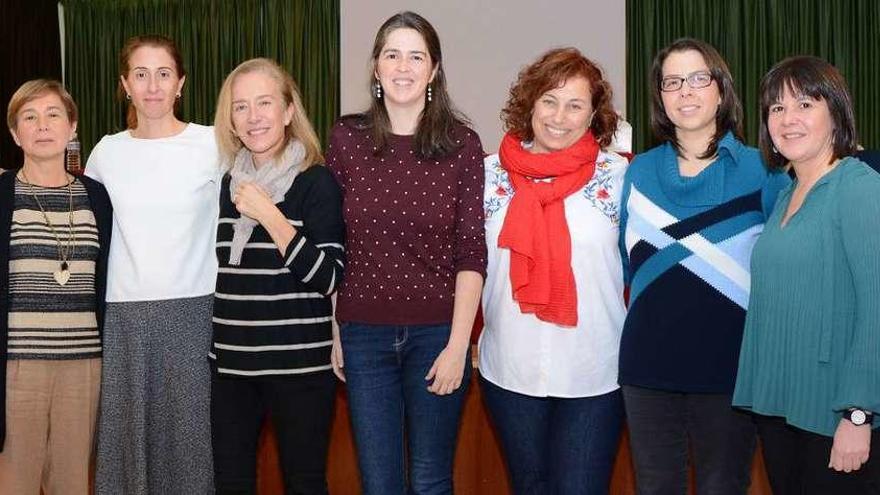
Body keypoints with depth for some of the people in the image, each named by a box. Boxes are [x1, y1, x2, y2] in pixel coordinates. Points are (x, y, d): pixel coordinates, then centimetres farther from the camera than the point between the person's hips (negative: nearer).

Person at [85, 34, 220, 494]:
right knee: (128, 434, 9)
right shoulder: (106, 151, 7)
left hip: (194, 312, -2)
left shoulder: (213, 145, -3)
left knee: (191, 431, 2)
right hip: (123, 315, 3)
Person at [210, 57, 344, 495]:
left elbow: (328, 279, -15)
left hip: (299, 364, -4)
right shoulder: (222, 183, 7)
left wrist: (269, 216, -19)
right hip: (229, 363, 4)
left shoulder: (316, 182, -6)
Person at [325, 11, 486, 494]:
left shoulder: (462, 144, -3)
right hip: (364, 334, 1)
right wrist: (334, 330, 3)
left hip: (436, 334, -1)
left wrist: (458, 344, -10)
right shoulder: (346, 138, 1)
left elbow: (471, 251, -4)